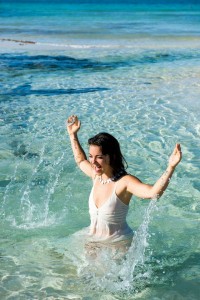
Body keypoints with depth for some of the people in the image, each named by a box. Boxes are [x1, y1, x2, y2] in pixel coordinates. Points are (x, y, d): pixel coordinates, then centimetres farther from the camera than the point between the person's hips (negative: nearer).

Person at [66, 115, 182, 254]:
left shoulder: (124, 182, -25)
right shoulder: (96, 175, -4)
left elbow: (153, 192, -44)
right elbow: (80, 160, 20)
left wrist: (171, 167, -56)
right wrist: (73, 134, 24)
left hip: (117, 244, -6)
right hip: (93, 240, 7)